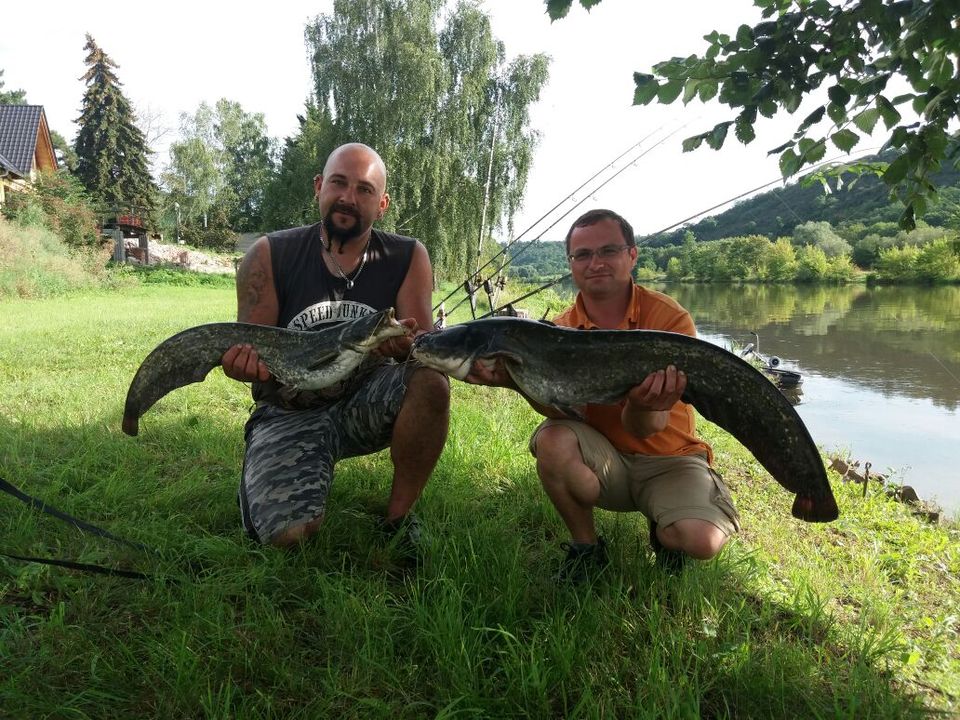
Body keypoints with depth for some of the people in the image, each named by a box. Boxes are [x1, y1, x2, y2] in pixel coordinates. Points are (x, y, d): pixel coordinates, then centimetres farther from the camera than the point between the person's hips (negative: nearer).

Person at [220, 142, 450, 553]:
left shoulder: (407, 257, -5)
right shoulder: (270, 256, -7)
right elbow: (251, 351, -5)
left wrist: (406, 346, -36)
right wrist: (246, 362, -30)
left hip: (368, 401, 1)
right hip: (291, 411, -1)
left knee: (431, 381, -31)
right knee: (286, 534, -22)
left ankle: (398, 517, -9)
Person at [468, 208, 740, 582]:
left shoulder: (670, 318, -14)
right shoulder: (563, 329, -5)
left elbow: (645, 429, -21)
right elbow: (560, 408, -20)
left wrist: (642, 408, -45)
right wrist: (519, 379, -40)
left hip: (670, 459, -1)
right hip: (604, 459, 2)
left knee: (702, 540, -29)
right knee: (552, 439, -29)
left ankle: (663, 532, 11)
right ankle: (585, 546, -3)